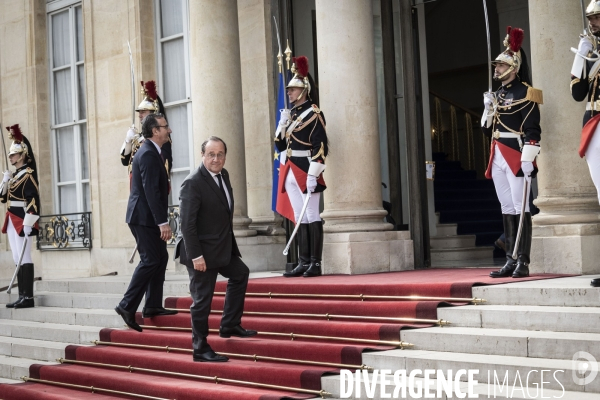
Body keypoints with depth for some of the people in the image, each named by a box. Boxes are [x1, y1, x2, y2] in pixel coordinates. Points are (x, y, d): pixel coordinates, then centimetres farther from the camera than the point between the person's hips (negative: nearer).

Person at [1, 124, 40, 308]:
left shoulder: (27, 174, -9)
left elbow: (33, 200, -18)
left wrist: (28, 223, -25)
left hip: (22, 221, -9)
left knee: (24, 258, -9)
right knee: (17, 260, 9)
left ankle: (28, 297, -7)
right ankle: (22, 296, 12)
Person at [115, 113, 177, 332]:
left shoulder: (150, 152, 17)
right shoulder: (149, 154, -16)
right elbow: (151, 191, -23)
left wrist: (161, 220, 20)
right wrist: (163, 222, -24)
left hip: (147, 217, 10)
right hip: (144, 217, -10)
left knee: (160, 257, 11)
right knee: (150, 260, -9)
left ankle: (153, 306, 15)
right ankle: (127, 306, -7)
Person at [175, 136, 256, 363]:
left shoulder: (223, 175, 6)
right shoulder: (193, 183, -20)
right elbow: (187, 223, -23)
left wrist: (229, 243, 15)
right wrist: (196, 256, -25)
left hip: (223, 246, 10)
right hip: (201, 252, -10)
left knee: (240, 274, 24)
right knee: (202, 299, -2)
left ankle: (230, 326, 31)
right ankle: (200, 349, 8)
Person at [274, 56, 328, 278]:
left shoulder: (313, 113, -7)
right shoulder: (291, 114, 17)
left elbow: (321, 146, -15)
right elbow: (281, 145, 19)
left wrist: (312, 174, -21)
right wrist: (282, 123, 3)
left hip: (305, 172, -8)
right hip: (290, 173, 8)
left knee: (312, 217, -5)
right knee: (299, 218, 9)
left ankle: (315, 264, -2)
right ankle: (303, 263, 13)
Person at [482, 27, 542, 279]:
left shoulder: (525, 93, -6)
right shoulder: (497, 95, 17)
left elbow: (532, 130, -13)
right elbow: (487, 129, 20)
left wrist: (528, 159, -21)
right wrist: (488, 109, 3)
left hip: (516, 156, -8)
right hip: (497, 158, 8)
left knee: (520, 208, -6)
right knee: (507, 209, 9)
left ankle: (523, 262, -4)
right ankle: (511, 261, 13)